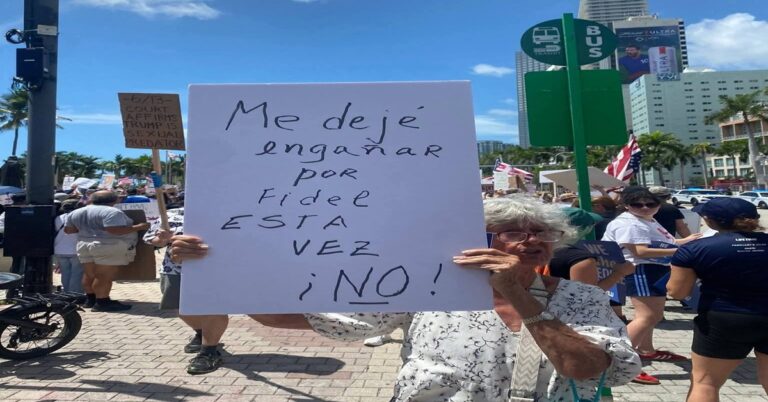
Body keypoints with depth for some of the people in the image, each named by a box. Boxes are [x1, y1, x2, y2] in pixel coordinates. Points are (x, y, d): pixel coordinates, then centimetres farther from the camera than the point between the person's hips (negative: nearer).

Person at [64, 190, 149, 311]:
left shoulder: (77, 213, 12)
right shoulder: (111, 212, -15)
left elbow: (68, 229, 18)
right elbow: (115, 230, -24)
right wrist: (139, 227, -14)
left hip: (84, 245, 8)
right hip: (109, 247, -8)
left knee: (90, 275, 15)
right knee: (105, 276, -5)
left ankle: (90, 299, 25)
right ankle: (102, 302, -3)